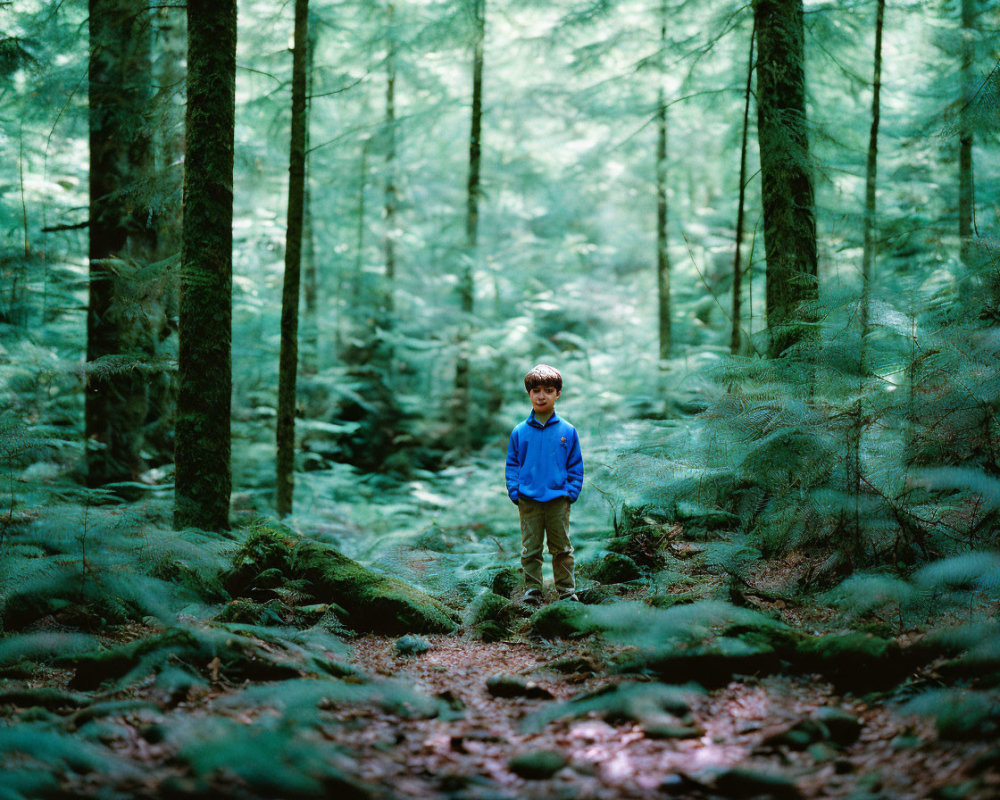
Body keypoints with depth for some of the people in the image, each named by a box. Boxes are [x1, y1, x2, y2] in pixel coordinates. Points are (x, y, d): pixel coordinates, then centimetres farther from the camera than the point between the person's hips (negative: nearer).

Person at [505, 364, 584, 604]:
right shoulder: (519, 432, 4)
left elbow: (575, 465, 8)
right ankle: (532, 591, 11)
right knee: (530, 549, 3)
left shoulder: (567, 431, 3)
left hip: (558, 501, 0)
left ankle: (567, 591, 16)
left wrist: (571, 492, -2)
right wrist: (515, 492, -2)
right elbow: (512, 465, 9)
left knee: (562, 549, 6)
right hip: (529, 502, 0)